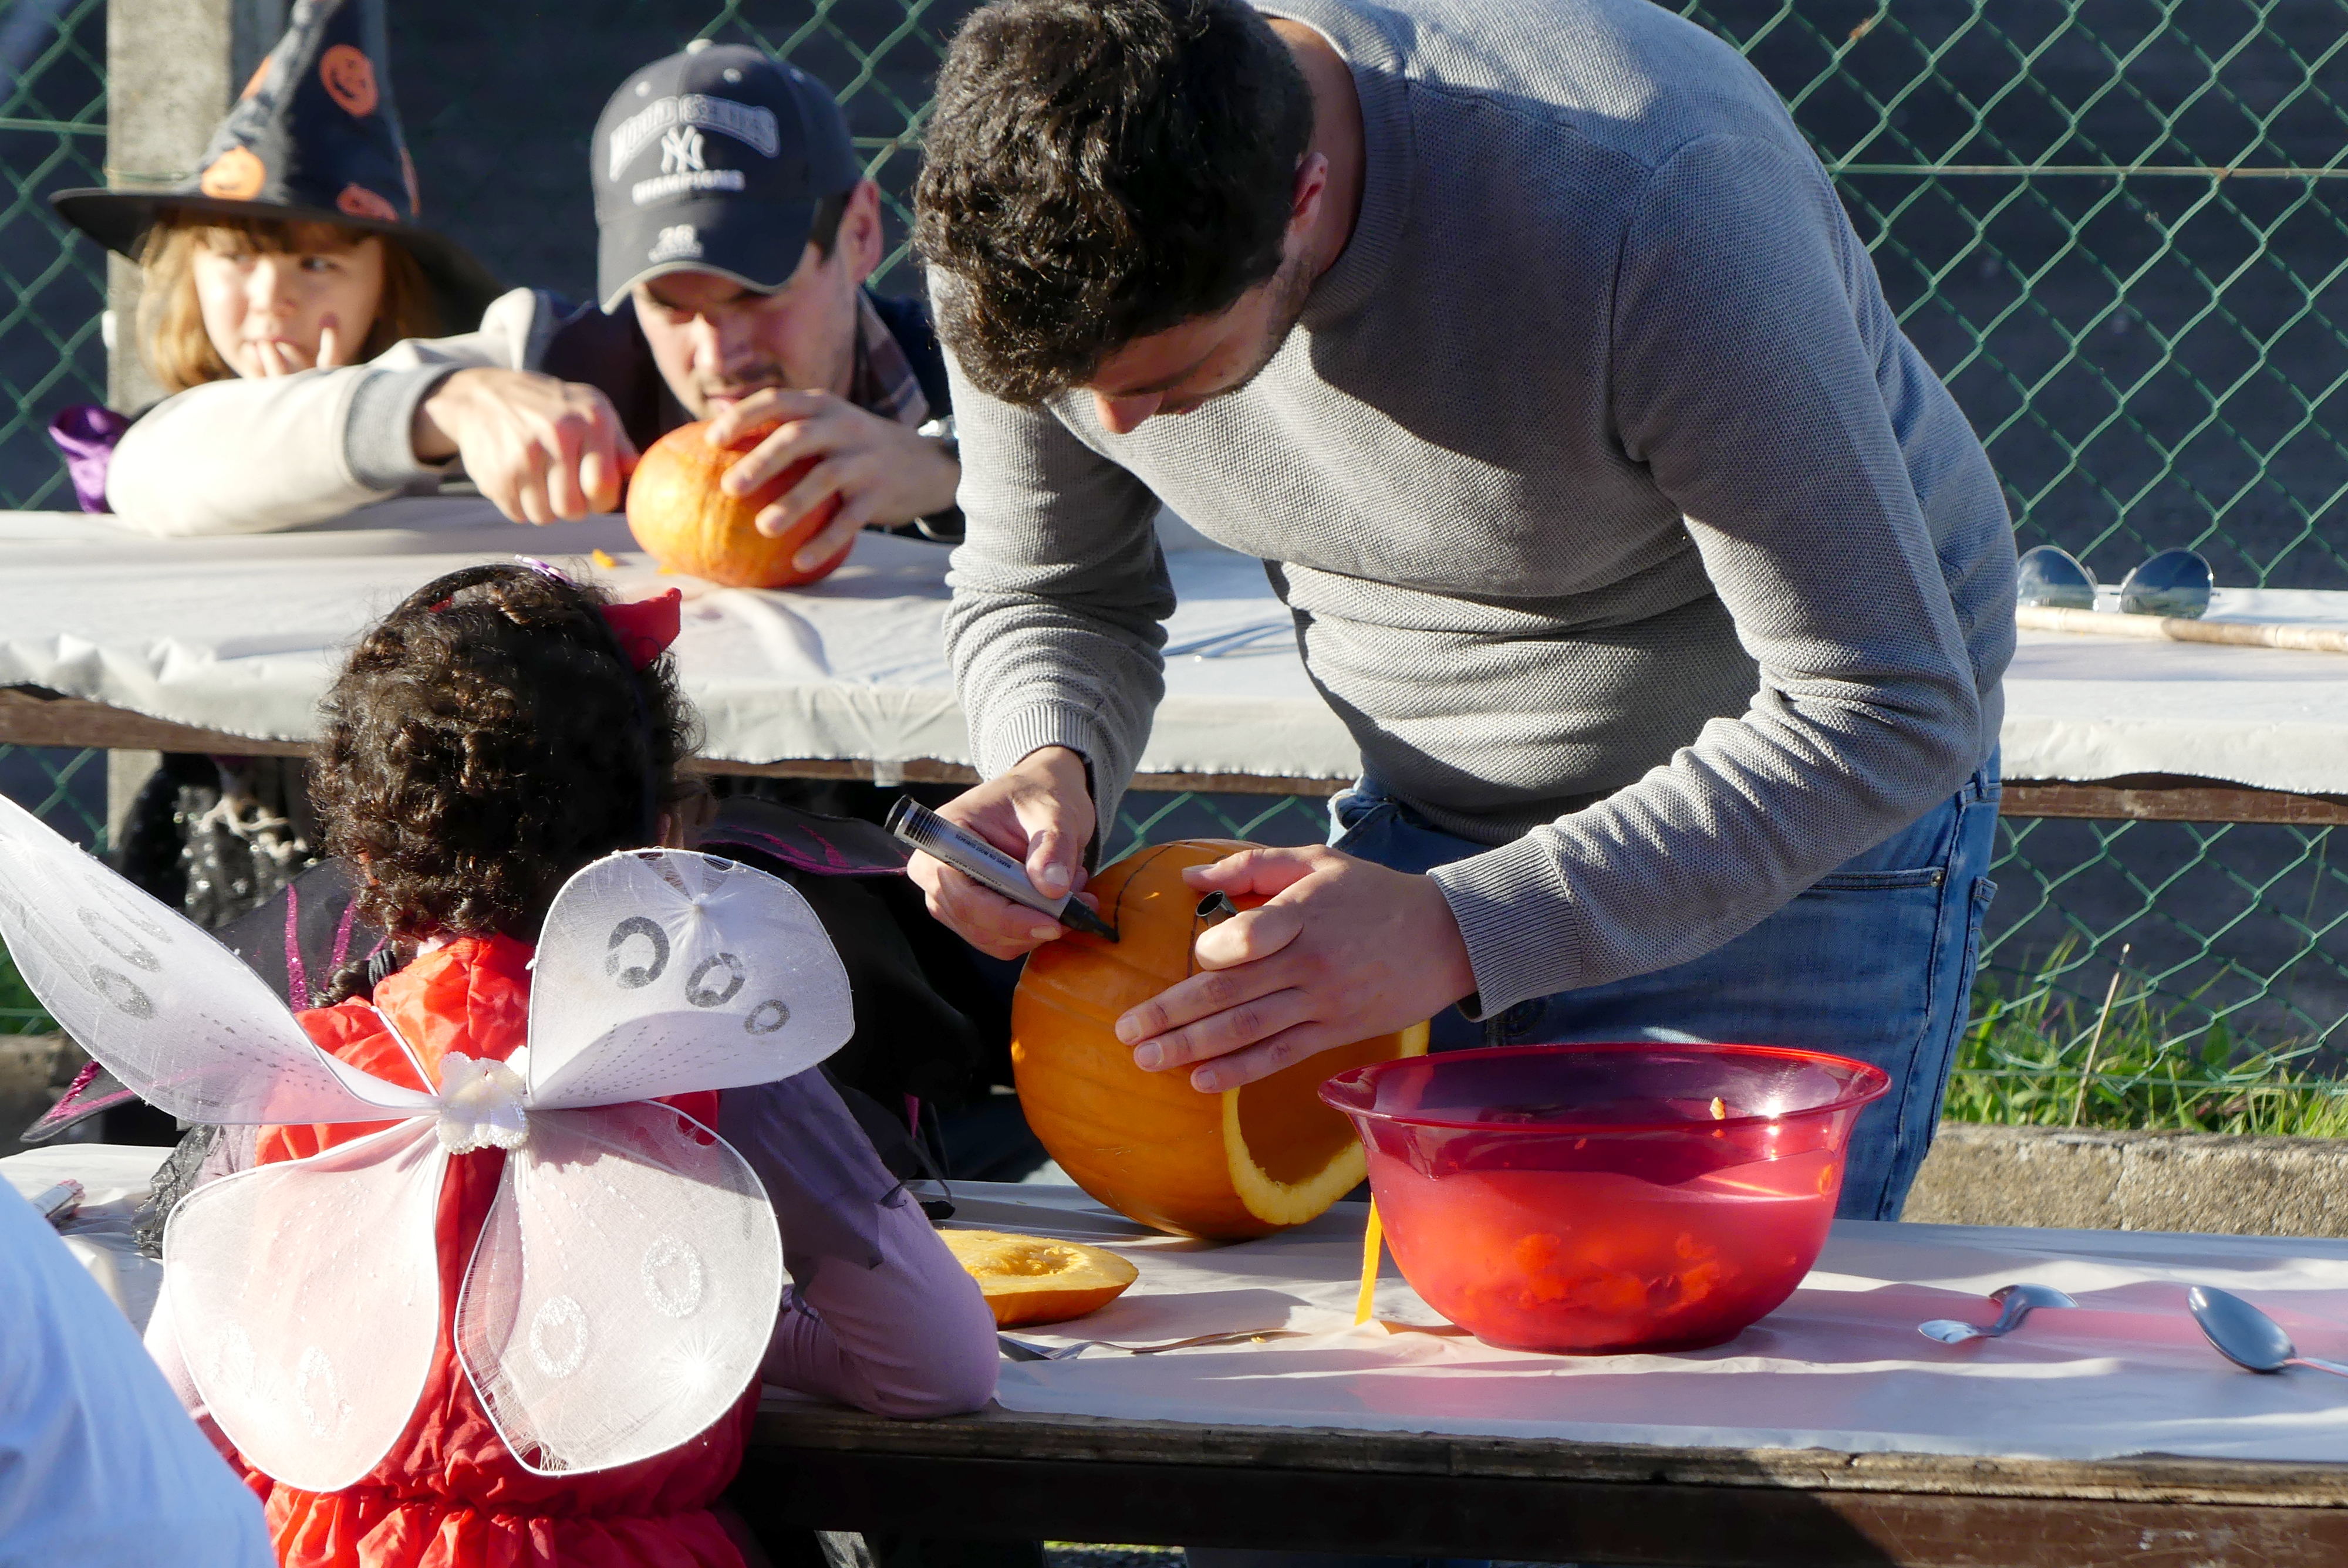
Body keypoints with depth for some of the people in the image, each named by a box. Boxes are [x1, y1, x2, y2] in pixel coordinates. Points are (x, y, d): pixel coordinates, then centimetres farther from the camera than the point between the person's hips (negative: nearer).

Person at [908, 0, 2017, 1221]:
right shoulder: (1036, 228, -18)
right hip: (1425, 826, 5)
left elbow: (1888, 712, -31)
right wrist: (1047, 767, -22)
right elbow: (1049, 598, 3)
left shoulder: (1650, 205, -36)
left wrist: (1461, 934, -38)